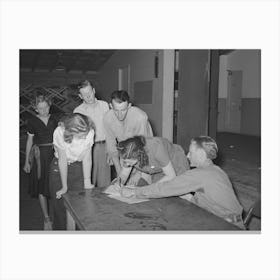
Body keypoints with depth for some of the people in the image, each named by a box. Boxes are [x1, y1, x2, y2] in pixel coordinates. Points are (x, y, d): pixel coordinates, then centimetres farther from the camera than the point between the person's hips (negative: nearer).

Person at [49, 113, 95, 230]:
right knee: (60, 206, 4)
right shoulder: (60, 133, -28)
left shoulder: (90, 132, -22)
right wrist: (64, 187, -17)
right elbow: (63, 160, -22)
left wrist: (87, 182, -14)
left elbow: (87, 158, -14)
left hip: (79, 168, 1)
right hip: (59, 169, -1)